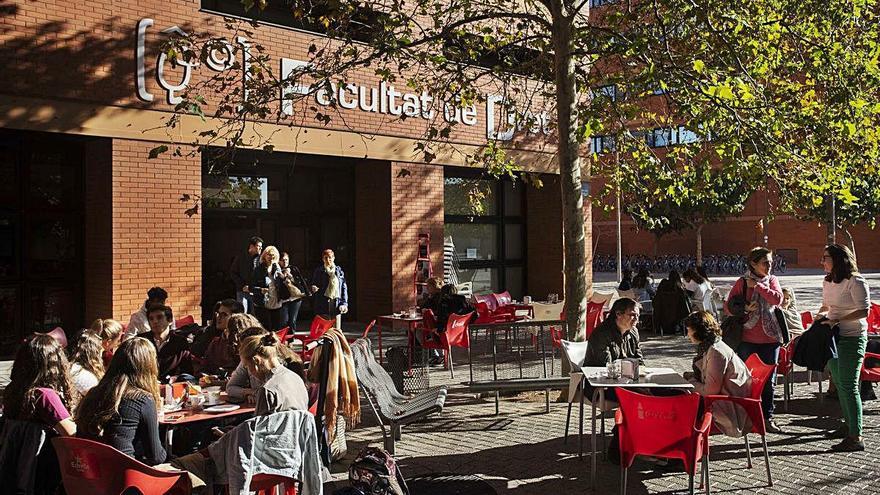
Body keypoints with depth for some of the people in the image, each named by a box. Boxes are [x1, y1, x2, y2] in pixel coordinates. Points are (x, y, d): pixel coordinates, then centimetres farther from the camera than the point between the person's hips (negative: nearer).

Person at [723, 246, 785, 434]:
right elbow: (727, 307, -1)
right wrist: (745, 308, -17)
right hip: (748, 339, -2)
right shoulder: (742, 282, -1)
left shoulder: (772, 280, 7)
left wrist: (757, 286, -13)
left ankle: (767, 418, 18)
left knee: (768, 381, 8)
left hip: (770, 338, 3)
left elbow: (778, 299, -11)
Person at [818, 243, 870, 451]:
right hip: (833, 337, 9)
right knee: (839, 383, 16)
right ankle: (848, 425, 31)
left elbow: (864, 311, -19)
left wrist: (837, 320, -22)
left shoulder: (855, 282, -16)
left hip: (852, 338, -9)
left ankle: (856, 437, -7)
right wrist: (822, 314, 5)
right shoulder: (827, 282, 9)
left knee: (848, 385, -10)